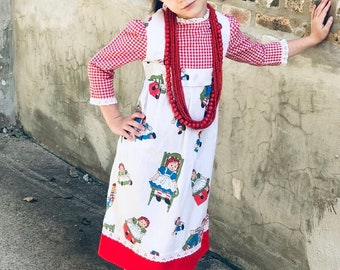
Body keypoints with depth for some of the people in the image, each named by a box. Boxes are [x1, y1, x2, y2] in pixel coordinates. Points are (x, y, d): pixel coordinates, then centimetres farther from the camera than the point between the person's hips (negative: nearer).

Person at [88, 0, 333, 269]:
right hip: (150, 145, -3)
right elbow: (99, 65, -6)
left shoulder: (224, 28, -7)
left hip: (195, 148, 4)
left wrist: (312, 38, 15)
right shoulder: (148, 32, -20)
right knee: (143, 211, 11)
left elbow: (260, 54, 14)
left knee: (183, 210, 19)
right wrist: (114, 120, -5)